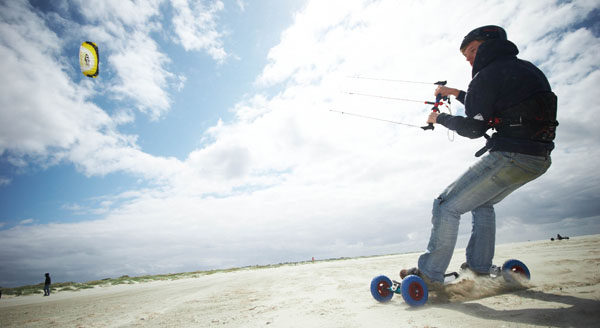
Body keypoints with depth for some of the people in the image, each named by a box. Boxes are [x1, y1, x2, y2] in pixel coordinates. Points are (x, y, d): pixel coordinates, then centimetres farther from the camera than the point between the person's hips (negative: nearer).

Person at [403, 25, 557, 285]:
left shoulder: (489, 74, -7)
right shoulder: (528, 70, 21)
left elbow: (474, 129, -11)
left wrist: (440, 118, 4)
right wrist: (457, 94, 32)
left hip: (510, 156, -10)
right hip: (540, 159, 10)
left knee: (447, 206, -5)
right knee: (483, 203, 27)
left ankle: (429, 275, 0)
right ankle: (480, 269, 28)